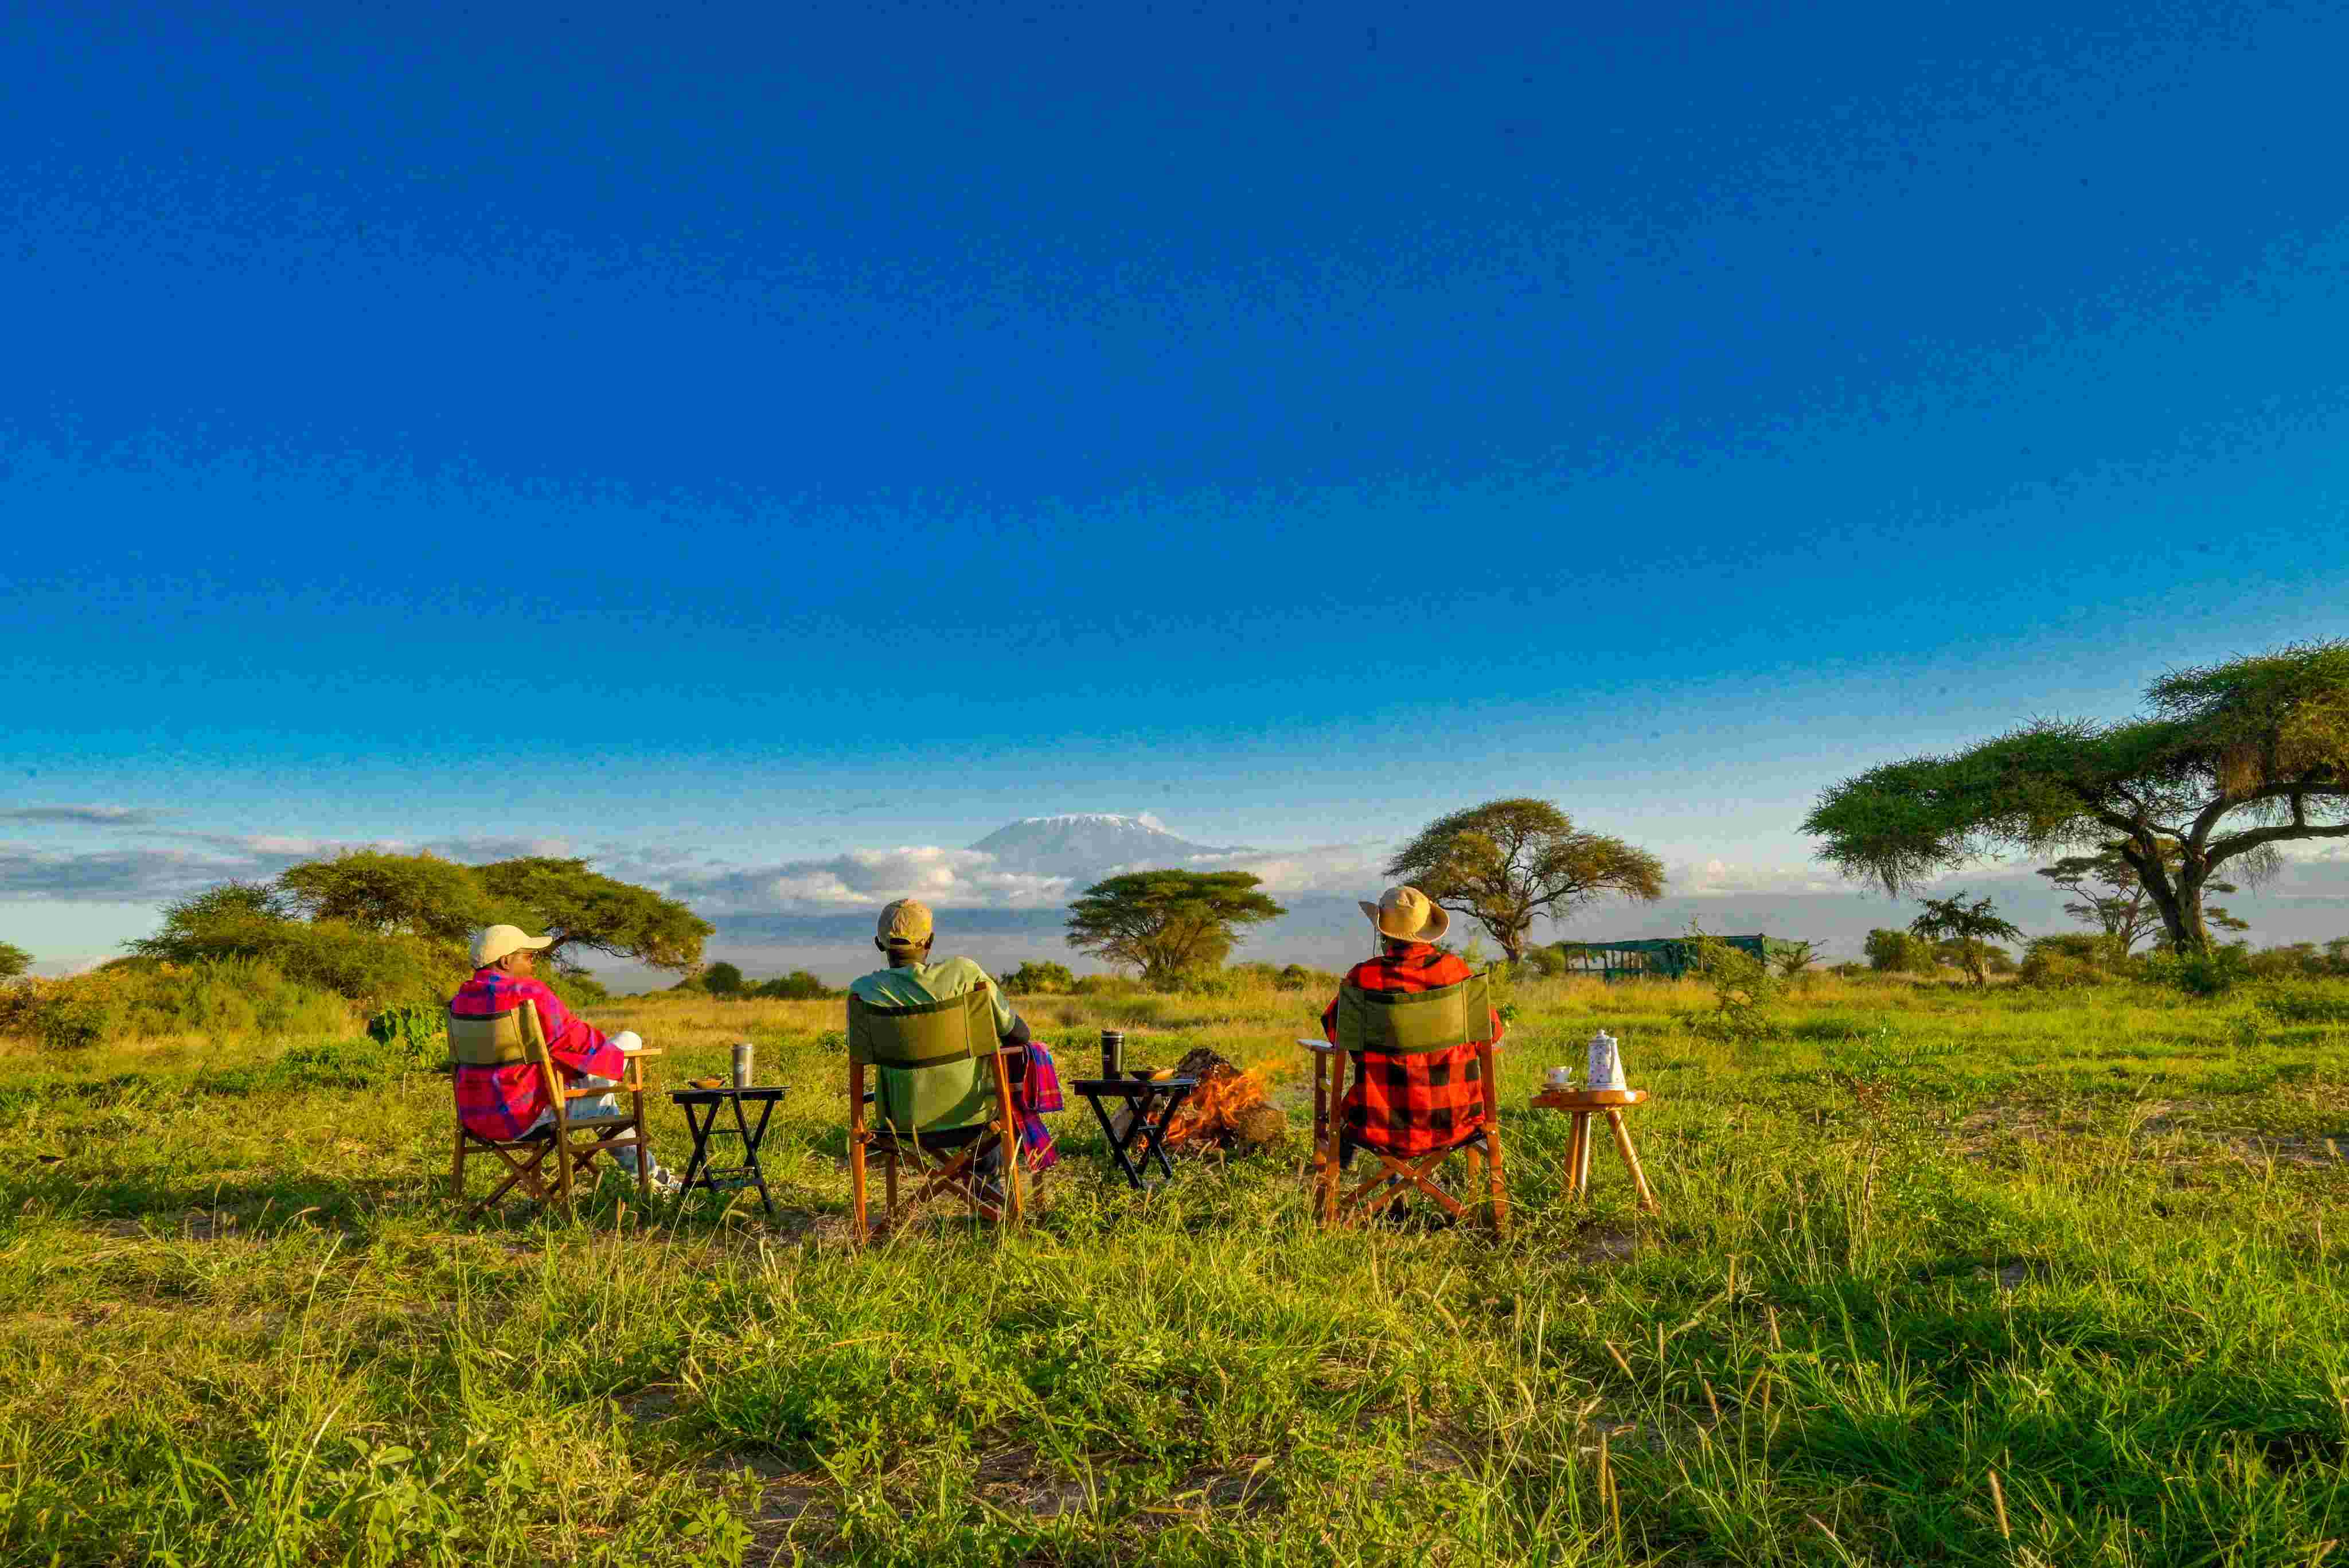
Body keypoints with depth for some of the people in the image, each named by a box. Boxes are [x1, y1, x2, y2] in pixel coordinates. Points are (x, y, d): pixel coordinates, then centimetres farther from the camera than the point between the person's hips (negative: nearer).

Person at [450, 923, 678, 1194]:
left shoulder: (462, 999, 8)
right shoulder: (530, 994, -18)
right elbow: (578, 1039, -11)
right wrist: (610, 1044, 10)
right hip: (526, 1115, -9)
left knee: (602, 1102, 29)